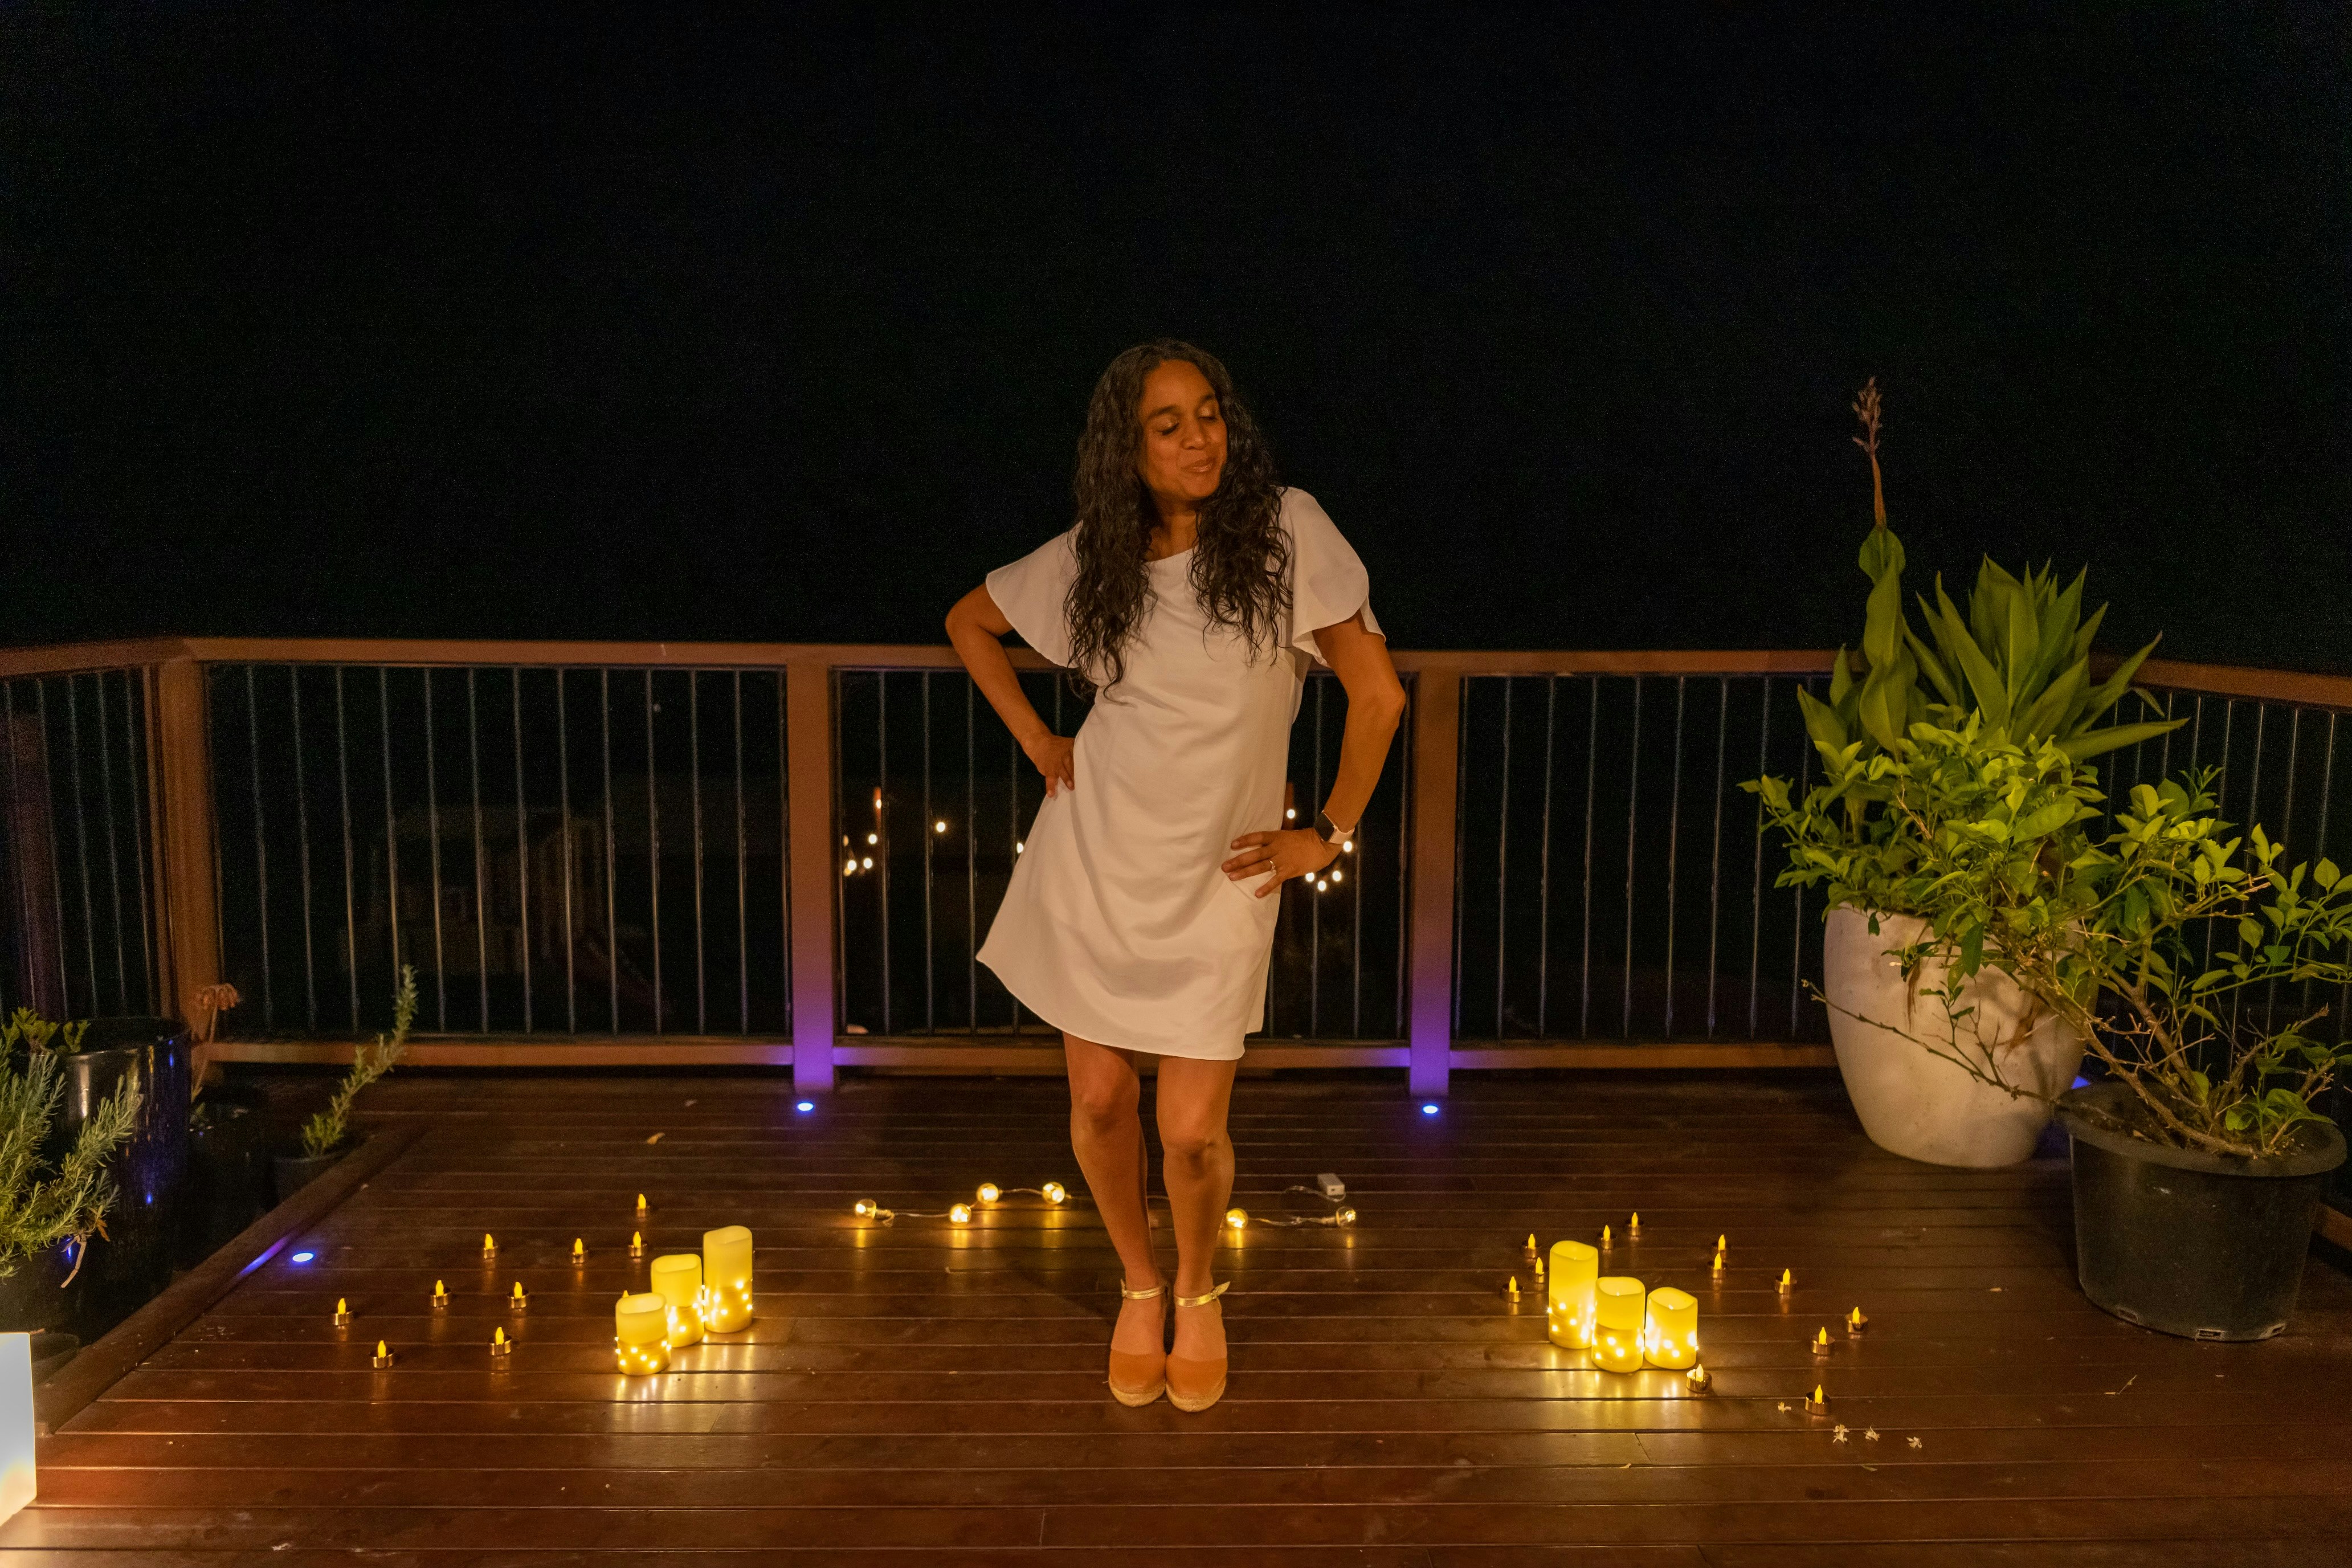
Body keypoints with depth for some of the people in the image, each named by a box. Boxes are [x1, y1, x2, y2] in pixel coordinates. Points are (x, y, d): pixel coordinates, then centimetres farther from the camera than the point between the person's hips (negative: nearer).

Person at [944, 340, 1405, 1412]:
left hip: (1218, 877, -2)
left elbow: (1378, 693, -9)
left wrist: (1329, 836, -5)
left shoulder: (1286, 531, -9)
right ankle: (1138, 1286, 37)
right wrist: (1036, 741, 6)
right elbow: (969, 620, 16)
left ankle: (1197, 1291, 30)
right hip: (1094, 860, 2)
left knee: (1192, 1132, -2)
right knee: (1099, 1103, 9)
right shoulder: (1088, 560, -1)